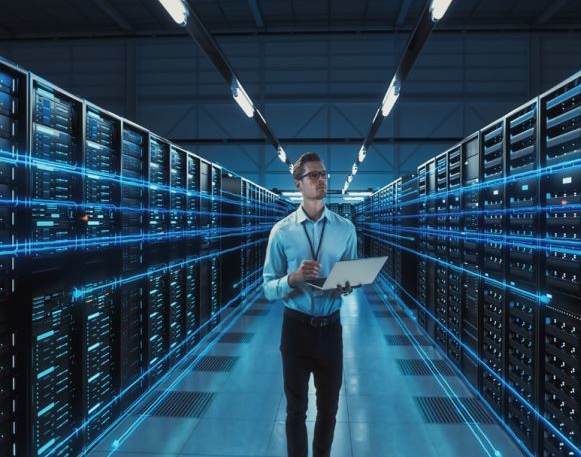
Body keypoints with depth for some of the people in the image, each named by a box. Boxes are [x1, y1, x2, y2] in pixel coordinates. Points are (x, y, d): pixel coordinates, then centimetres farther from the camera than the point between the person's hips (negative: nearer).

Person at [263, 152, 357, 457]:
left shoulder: (345, 229, 0)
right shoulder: (282, 231, -7)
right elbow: (268, 289, -8)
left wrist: (347, 286, -18)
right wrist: (293, 278, -27)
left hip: (331, 328, 2)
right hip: (296, 327, -2)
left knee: (328, 407, 18)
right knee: (296, 408, 14)